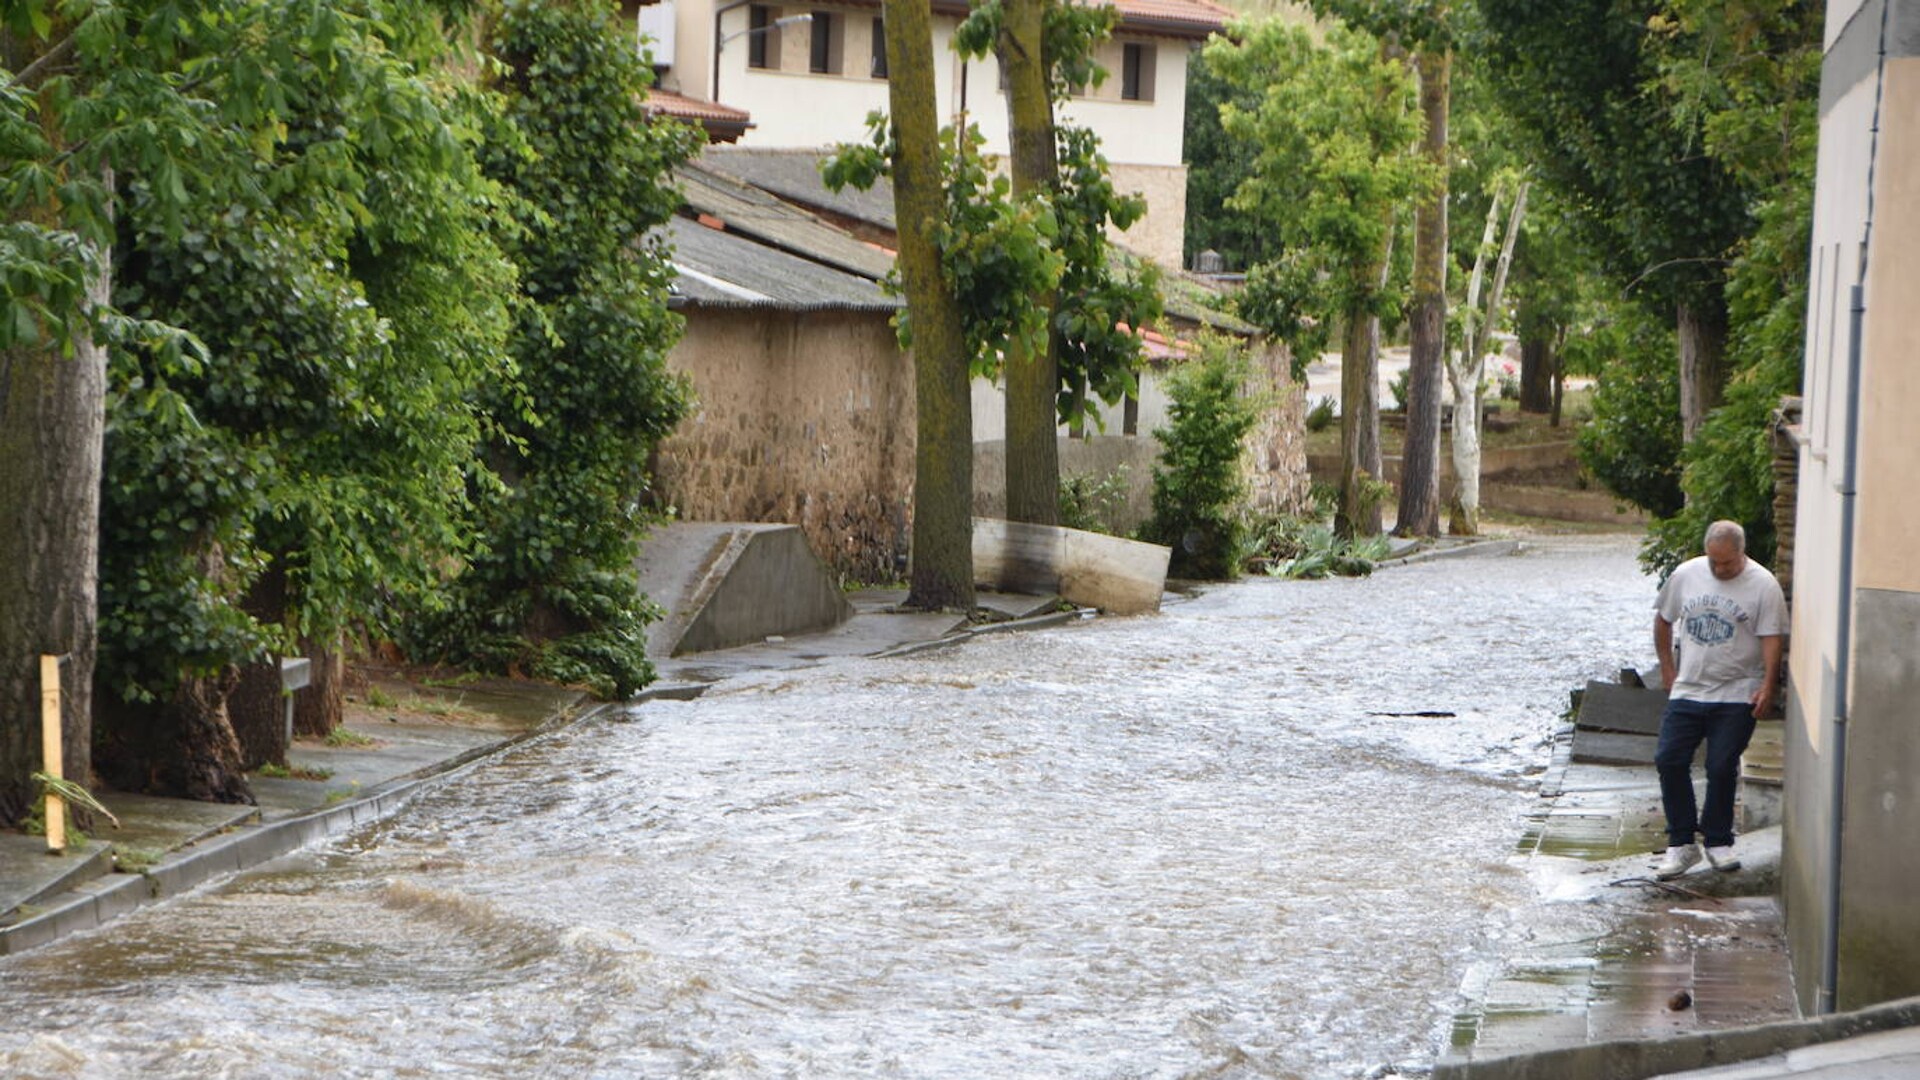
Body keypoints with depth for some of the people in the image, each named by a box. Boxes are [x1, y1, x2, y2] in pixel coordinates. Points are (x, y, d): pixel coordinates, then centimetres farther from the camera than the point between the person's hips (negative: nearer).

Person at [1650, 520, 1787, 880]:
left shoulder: (1763, 584, -7)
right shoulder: (1685, 575, 4)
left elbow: (1772, 638, -9)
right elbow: (1663, 620, 17)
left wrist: (1767, 686, -18)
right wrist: (1667, 667, 14)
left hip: (1736, 697, -4)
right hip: (1687, 690, 4)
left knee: (1722, 768, -4)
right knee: (1669, 761, -3)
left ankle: (1718, 841, 13)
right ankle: (1681, 843, 6)